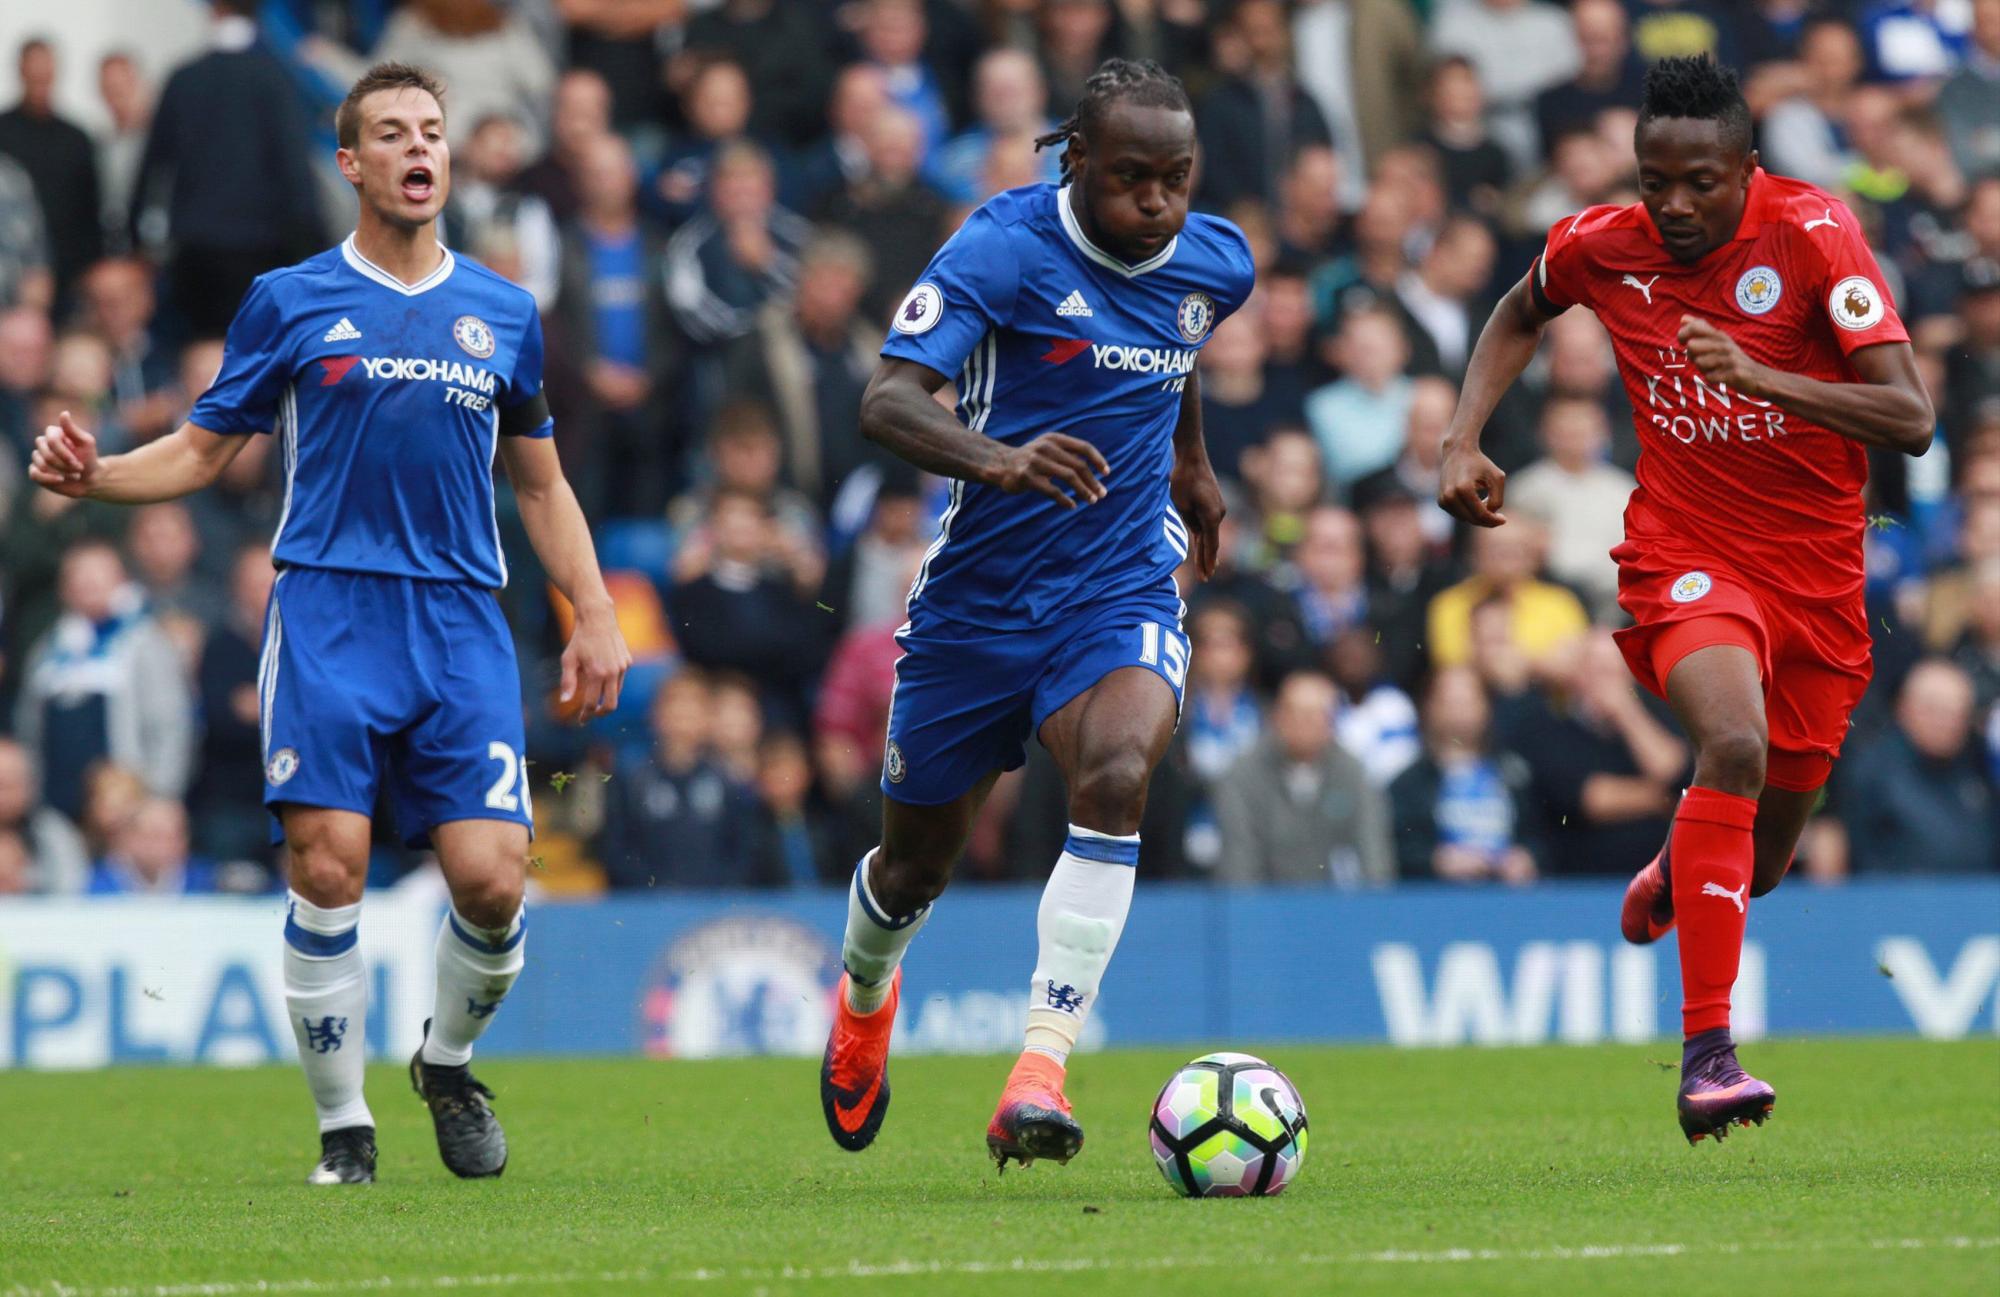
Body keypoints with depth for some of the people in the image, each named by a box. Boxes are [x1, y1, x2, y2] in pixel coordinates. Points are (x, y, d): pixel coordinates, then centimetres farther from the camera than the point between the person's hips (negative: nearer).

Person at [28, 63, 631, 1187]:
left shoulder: (503, 313, 14)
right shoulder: (291, 302, 7)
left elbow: (542, 483, 21)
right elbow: (206, 448, 10)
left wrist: (595, 617, 13)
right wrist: (93, 475, -8)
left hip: (463, 625, 2)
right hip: (327, 618, -2)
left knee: (492, 882, -9)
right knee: (328, 871, -12)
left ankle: (449, 1063, 21)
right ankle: (344, 1127, 1)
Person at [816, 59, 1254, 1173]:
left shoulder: (1216, 265, -1)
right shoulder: (1006, 249, -17)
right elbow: (888, 400, -28)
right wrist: (999, 459, -45)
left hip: (1122, 596, 2)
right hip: (978, 601, -2)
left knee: (1115, 778, -30)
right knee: (919, 860, 13)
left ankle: (1043, 1068, -29)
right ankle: (866, 996, 50)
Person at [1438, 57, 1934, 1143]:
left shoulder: (1812, 235, -14)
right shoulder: (1601, 246, -7)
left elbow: (1910, 420, -22)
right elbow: (1521, 314, 19)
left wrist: (1757, 375, -34)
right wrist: (1463, 440, 5)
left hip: (1817, 568, 1)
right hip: (1688, 554, -1)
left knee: (1756, 866, 13)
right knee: (1733, 745, -33)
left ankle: (1671, 876, 53)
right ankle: (1706, 1055, -34)